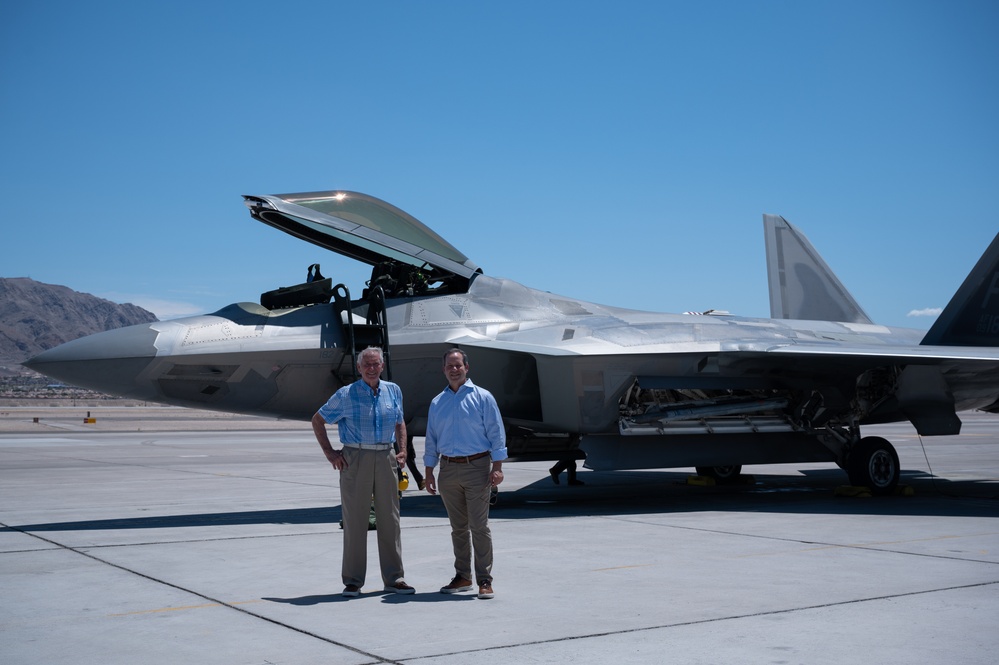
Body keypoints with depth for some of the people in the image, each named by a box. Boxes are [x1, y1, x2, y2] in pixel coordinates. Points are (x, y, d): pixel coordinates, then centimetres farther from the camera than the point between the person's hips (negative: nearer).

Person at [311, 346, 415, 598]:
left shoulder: (393, 391, 9)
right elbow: (317, 420, 5)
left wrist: (402, 450, 9)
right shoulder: (346, 395, -2)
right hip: (355, 460, -3)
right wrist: (329, 452, -1)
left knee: (389, 518, 6)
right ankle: (353, 581, 8)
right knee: (355, 520, 0)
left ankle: (394, 578, 14)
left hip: (386, 458, 3)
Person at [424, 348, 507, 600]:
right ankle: (462, 576, 19)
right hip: (448, 469, 4)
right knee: (458, 527, 10)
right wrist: (429, 473, 11)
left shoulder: (482, 397, 0)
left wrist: (497, 467, -10)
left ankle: (485, 580, -2)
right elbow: (431, 440, 16)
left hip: (477, 467, -4)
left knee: (479, 526, -6)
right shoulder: (437, 403, 13)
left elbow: (496, 434, -3)